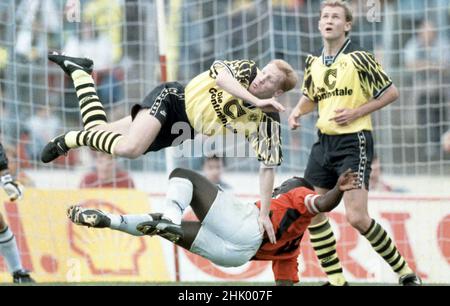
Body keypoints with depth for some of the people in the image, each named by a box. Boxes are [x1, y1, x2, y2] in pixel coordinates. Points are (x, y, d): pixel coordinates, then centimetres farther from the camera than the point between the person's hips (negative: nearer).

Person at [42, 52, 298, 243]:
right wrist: (255, 100, -49)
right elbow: (219, 72, -42)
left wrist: (265, 214, -24)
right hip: (173, 99, -3)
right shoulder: (246, 70, -20)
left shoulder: (267, 122, -17)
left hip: (183, 130, 3)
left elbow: (268, 166, -16)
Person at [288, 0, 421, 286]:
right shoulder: (313, 62, 8)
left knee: (357, 218, -15)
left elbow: (391, 92, -5)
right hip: (324, 142, 7)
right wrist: (297, 112, 4)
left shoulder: (358, 58, -9)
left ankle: (405, 273, 0)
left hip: (354, 143, -7)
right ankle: (336, 280, 16)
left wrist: (356, 112, -14)